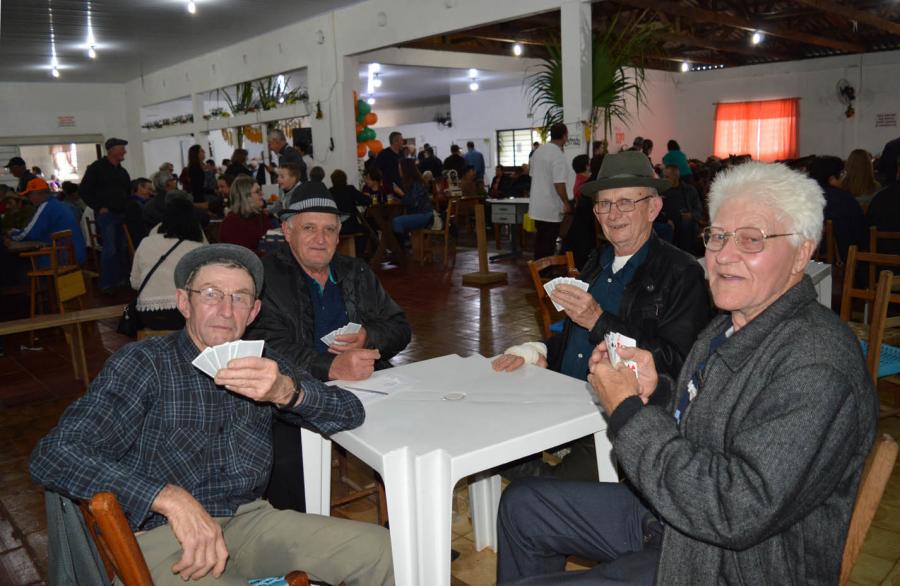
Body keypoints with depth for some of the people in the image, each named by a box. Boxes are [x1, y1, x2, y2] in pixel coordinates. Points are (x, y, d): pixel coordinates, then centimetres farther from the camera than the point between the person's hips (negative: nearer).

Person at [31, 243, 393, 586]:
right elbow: (52, 456, -16)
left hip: (248, 520, 6)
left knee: (382, 550, -6)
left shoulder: (261, 366, 8)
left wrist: (285, 391, -22)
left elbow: (350, 413, -1)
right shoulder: (143, 364, -6)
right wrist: (170, 497, -27)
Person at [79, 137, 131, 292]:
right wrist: (99, 207, -11)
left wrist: (126, 208, 12)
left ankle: (121, 279, 17)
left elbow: (128, 191, 28)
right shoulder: (97, 168, -5)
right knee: (110, 249, -11)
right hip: (106, 214, -7)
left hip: (121, 214, 7)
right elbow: (84, 190, -7)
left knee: (122, 249, 7)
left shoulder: (122, 171, 16)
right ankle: (106, 284, -6)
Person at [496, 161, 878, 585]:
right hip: (670, 516, 9)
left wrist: (627, 410, -25)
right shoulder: (731, 327, 3)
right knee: (521, 503, 14)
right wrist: (655, 390, -9)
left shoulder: (818, 364, -27)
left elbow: (740, 512, -32)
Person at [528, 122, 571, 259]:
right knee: (548, 243, 1)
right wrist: (567, 203, -13)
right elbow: (559, 184, -23)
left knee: (540, 238, 17)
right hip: (551, 208, -8)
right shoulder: (558, 156, -19)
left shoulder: (538, 151, 7)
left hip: (537, 206, 8)